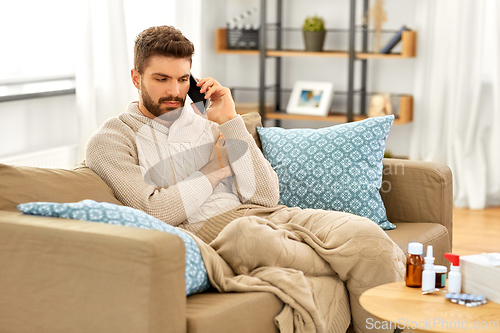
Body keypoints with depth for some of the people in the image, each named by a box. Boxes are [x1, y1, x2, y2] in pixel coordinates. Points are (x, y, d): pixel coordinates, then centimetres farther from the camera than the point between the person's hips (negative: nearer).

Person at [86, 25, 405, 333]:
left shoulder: (207, 120, 21)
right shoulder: (110, 140, 9)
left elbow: (266, 196, 8)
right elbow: (154, 211, -8)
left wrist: (230, 122, 3)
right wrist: (217, 169, 4)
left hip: (264, 215, 5)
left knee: (364, 234, -23)